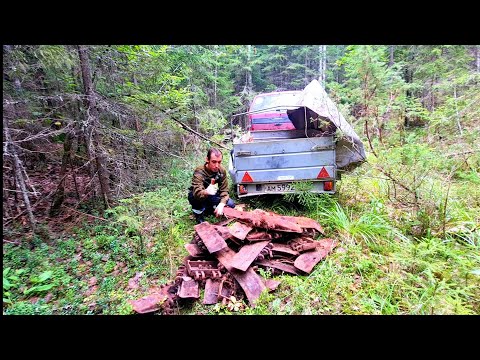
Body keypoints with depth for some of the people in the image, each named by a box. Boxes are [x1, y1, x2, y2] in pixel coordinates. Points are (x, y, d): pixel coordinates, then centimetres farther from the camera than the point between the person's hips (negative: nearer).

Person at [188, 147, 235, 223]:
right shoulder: (199, 172, -33)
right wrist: (206, 192, -69)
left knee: (231, 204, -14)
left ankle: (208, 209, 9)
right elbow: (197, 193, -46)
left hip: (211, 196, 5)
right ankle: (198, 214, -8)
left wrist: (221, 204, -34)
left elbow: (224, 190, -16)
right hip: (195, 196, -4)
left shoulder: (222, 171, -17)